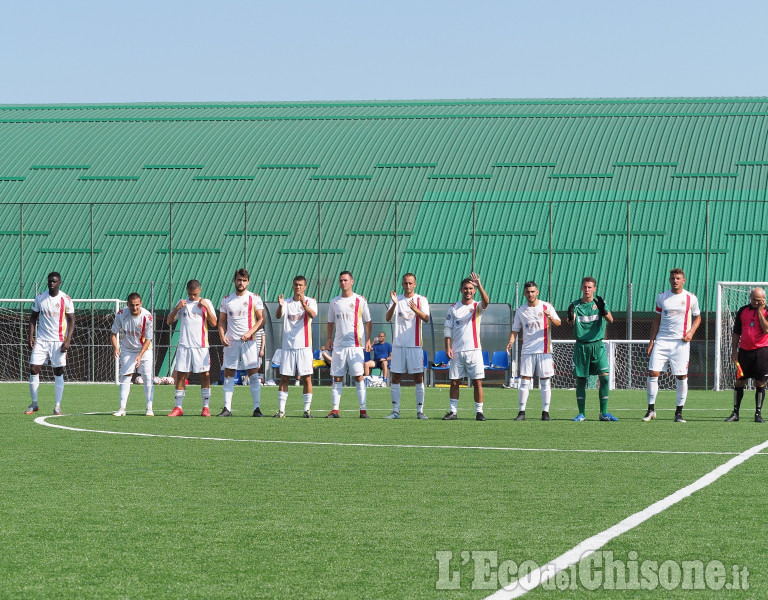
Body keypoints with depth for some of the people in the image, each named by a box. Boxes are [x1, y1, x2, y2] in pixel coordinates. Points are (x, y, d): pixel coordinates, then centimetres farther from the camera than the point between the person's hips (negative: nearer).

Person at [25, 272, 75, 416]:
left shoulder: (66, 300, -3)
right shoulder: (39, 298, 4)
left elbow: (71, 321, -2)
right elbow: (33, 317, 10)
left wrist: (68, 341, -12)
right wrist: (31, 336, -1)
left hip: (59, 341, -2)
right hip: (41, 340, 2)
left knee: (58, 373, -1)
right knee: (34, 369, -5)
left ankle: (57, 406, 5)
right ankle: (34, 404, 6)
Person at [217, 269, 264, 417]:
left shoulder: (254, 298, 2)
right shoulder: (226, 300, 10)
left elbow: (261, 319, -1)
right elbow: (222, 321, 14)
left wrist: (250, 333, -16)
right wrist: (222, 337, -3)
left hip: (249, 342, -2)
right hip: (230, 342, 3)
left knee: (253, 374, -6)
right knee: (228, 374, 1)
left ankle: (257, 408, -3)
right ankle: (227, 408, 4)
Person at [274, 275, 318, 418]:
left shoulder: (310, 301, 3)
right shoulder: (287, 302, 9)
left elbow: (313, 314, -18)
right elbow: (278, 316, -8)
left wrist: (304, 305, -38)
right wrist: (280, 306, -31)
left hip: (304, 346, -2)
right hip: (288, 346, 2)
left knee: (306, 378, -3)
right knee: (284, 378, 1)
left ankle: (307, 409, 4)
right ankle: (281, 410, 5)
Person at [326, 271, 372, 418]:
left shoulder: (360, 301, 2)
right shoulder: (334, 302, 10)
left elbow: (367, 321, 8)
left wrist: (368, 340, 2)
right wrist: (329, 338, 8)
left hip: (355, 345, -3)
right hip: (338, 345, 3)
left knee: (358, 377, -6)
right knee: (337, 378, 1)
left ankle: (363, 409, -3)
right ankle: (335, 410, 3)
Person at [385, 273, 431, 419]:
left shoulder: (421, 300, 3)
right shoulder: (397, 299, 7)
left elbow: (426, 319, -12)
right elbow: (388, 318, -6)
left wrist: (415, 310, -32)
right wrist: (394, 304, -24)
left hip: (415, 345, -1)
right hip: (399, 345, 2)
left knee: (418, 378, -2)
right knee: (395, 378, 1)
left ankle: (420, 411, 3)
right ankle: (395, 411, 8)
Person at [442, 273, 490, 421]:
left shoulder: (477, 307, 3)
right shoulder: (453, 308, 8)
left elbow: (486, 301, -20)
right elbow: (448, 329, 7)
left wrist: (479, 285, -33)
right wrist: (447, 347, -4)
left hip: (474, 350, -1)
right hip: (457, 352, 1)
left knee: (478, 382, -3)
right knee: (454, 382, 2)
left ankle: (479, 411, 4)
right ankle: (453, 411, 8)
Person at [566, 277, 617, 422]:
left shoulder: (599, 303, 4)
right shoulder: (575, 305, 3)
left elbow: (610, 320, -9)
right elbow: (571, 324, -10)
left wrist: (603, 310, -29)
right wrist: (570, 318, -32)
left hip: (597, 345, 0)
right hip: (581, 346, 0)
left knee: (605, 377, -9)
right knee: (580, 380, 1)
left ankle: (604, 413, -2)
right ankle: (581, 414, 9)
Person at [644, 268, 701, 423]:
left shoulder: (691, 298, 2)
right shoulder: (662, 297, 7)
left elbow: (697, 317, 14)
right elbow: (657, 319, 12)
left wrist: (691, 332, -4)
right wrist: (651, 341, 6)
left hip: (681, 342, -1)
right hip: (661, 341, 1)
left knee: (681, 377, -2)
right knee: (652, 373, -7)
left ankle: (679, 412, 8)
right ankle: (651, 410, 3)